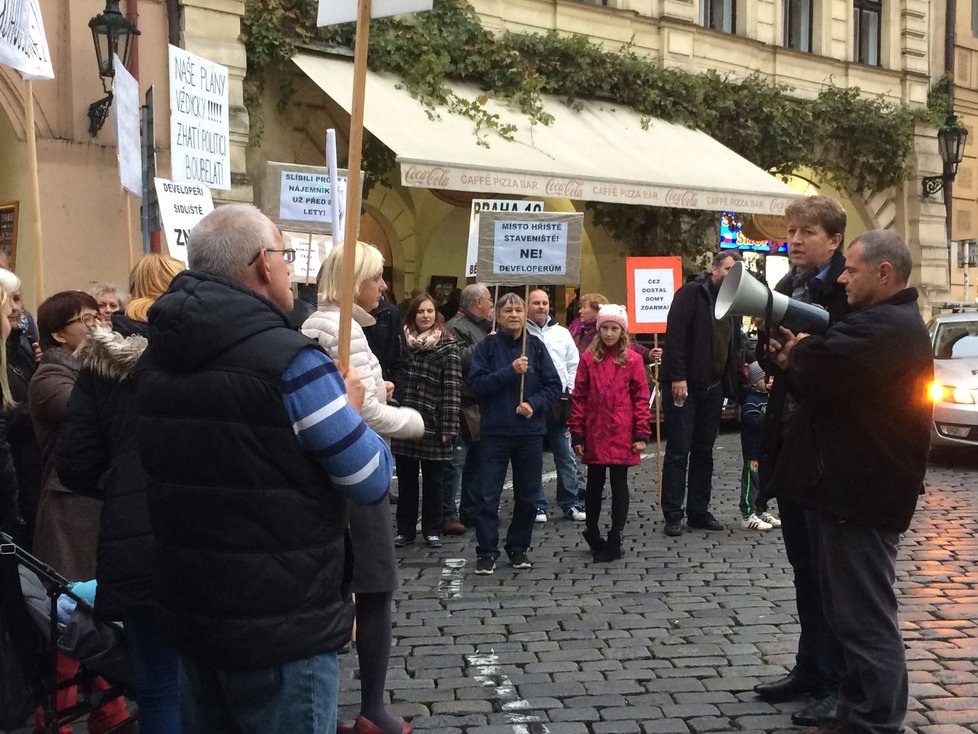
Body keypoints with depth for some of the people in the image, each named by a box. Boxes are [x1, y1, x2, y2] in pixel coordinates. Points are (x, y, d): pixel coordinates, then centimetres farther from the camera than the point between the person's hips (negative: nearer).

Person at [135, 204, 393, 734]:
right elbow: (372, 481, -14)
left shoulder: (155, 360, 6)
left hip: (189, 611, 8)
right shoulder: (290, 361, -20)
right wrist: (349, 408, 4)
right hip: (280, 624, -7)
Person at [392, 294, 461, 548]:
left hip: (432, 423, -2)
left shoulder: (447, 346, -1)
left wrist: (448, 427, -13)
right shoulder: (403, 341, 8)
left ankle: (432, 530, 19)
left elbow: (452, 389, -6)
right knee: (406, 480, 9)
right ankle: (405, 529, 19)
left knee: (433, 481, 7)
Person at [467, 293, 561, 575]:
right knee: (488, 496, -2)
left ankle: (518, 547, 25)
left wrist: (534, 404, -12)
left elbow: (554, 385, 4)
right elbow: (477, 385, -11)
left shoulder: (536, 346, 4)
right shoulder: (487, 347, -1)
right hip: (494, 432, -2)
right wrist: (510, 371, -19)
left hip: (530, 432, 2)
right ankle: (486, 552, 8)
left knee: (527, 496, 10)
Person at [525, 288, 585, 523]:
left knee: (566, 457, 5)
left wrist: (570, 393, 7)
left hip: (559, 402, 3)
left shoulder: (562, 333, 12)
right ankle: (537, 506, 12)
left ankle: (570, 503, 14)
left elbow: (574, 366, 15)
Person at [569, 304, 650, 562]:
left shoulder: (633, 360, -1)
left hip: (622, 436, -1)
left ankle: (613, 543, 11)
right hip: (594, 435, 2)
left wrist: (641, 434, -6)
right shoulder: (589, 359, 2)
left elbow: (641, 398, -1)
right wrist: (577, 434, -1)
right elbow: (578, 398, 3)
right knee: (594, 485, 14)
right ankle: (593, 534, 31)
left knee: (619, 486, 4)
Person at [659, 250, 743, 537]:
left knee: (704, 453, 11)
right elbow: (674, 335, -17)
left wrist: (734, 382, 9)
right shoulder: (691, 293, -8)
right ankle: (673, 516, 4)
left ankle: (699, 512, 19)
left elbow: (733, 348, 21)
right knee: (678, 452, -2)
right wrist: (677, 377, -22)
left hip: (712, 388, 7)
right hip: (683, 386, -7)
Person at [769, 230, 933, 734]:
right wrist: (804, 359, -1)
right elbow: (836, 381, 18)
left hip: (862, 496, -11)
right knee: (853, 612, 18)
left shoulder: (886, 328, -20)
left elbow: (817, 369, -29)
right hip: (857, 489, 11)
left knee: (866, 618, -3)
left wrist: (798, 352, -6)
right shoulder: (890, 323, 17)